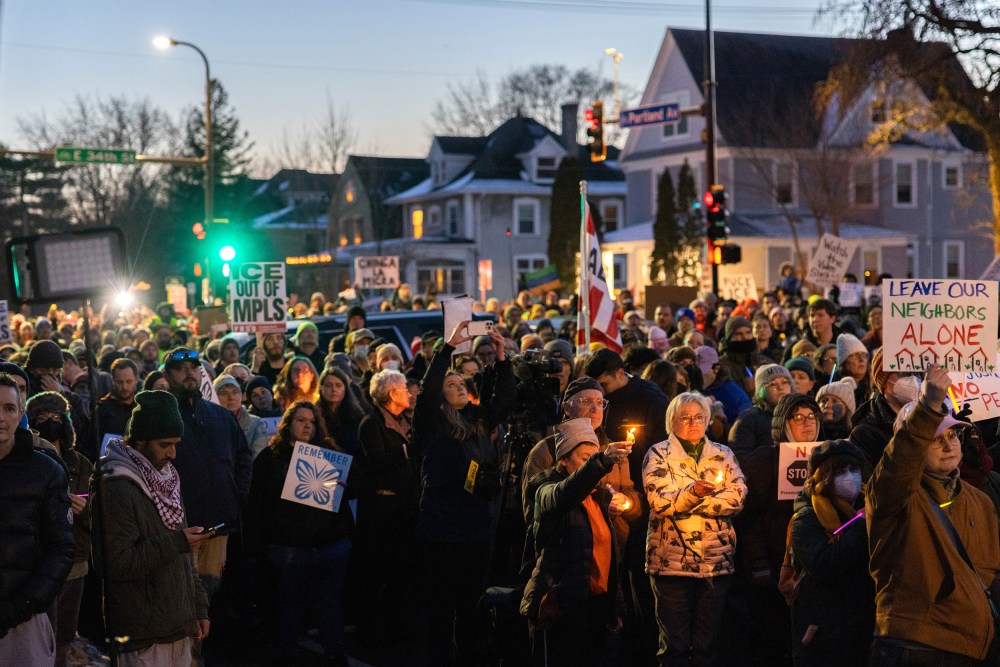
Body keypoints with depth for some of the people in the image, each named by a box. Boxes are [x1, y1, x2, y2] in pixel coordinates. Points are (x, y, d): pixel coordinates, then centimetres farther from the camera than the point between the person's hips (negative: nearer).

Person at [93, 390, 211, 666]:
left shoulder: (166, 478, 15)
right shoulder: (117, 488, -13)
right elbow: (117, 564, -19)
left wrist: (199, 607, 15)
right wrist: (176, 542, -18)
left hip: (180, 628, 8)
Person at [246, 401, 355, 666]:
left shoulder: (330, 453, 9)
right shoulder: (270, 457, 2)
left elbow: (354, 488, 11)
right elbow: (256, 504, -2)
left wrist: (345, 483, -13)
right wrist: (258, 545, -8)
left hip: (331, 544, 2)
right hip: (289, 546, -2)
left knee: (330, 603, 5)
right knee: (290, 604, 9)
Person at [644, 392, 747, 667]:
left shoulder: (723, 454, 12)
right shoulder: (658, 454, 3)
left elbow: (737, 497, -4)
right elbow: (659, 501, -12)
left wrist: (687, 502, -12)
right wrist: (693, 493, -29)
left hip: (716, 559, 3)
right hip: (672, 559, -3)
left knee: (707, 644, 8)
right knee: (674, 644, 1)